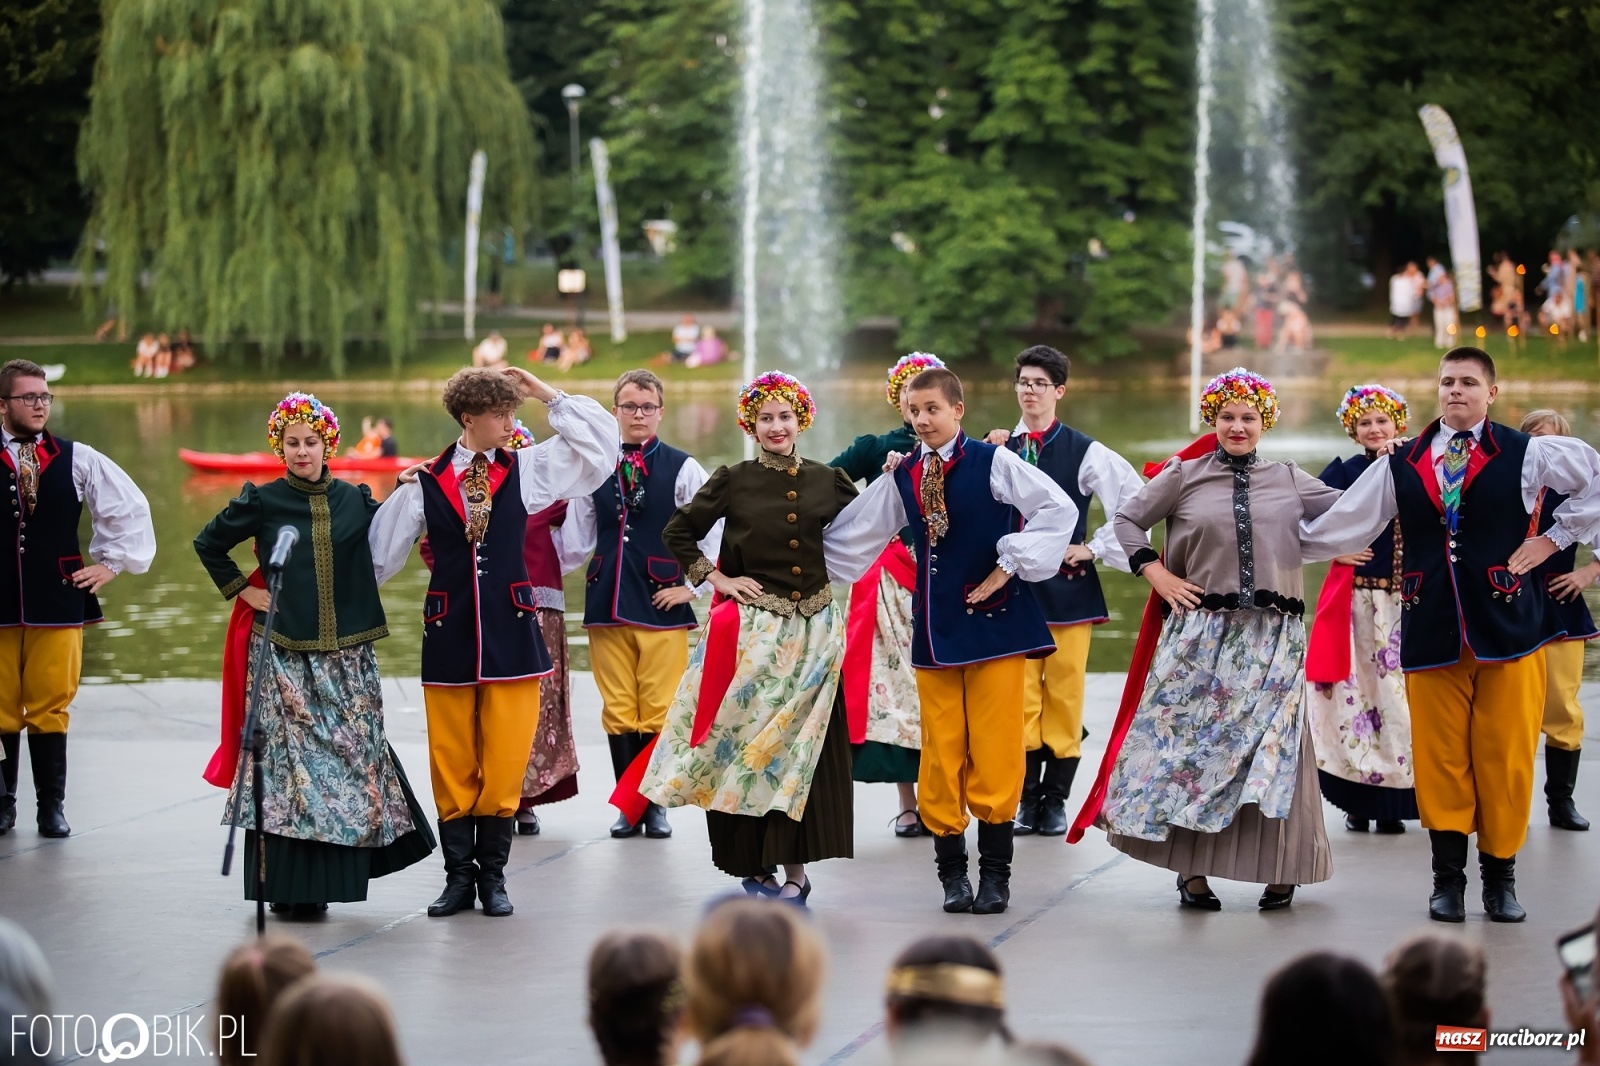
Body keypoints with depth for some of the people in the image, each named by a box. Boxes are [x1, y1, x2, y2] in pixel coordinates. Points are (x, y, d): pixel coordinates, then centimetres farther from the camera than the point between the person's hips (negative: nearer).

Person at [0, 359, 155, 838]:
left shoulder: (76, 459, 4)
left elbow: (130, 507, 13)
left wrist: (110, 563, 9)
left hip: (58, 601, 1)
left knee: (51, 705, 1)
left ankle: (52, 804, 10)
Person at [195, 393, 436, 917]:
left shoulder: (355, 501, 7)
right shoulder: (262, 501, 1)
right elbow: (208, 544, 12)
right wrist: (242, 591, 5)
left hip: (346, 656, 3)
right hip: (283, 653, -3)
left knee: (348, 757, 2)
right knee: (288, 758, -5)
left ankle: (325, 881, 13)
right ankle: (288, 887, -2)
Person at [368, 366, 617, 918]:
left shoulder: (525, 470, 4)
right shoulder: (426, 483, 2)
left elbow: (601, 445, 2)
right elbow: (380, 552, 8)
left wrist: (547, 394, 0)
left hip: (511, 633, 0)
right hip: (449, 635, 0)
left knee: (504, 763, 0)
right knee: (451, 763, 4)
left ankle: (493, 876, 12)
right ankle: (459, 877, 14)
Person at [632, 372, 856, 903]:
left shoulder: (827, 480, 7)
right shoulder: (733, 481, 1)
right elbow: (677, 533, 5)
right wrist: (716, 579, -1)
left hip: (814, 630, 2)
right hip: (753, 629, -2)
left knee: (803, 747, -1)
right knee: (747, 740, -3)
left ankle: (794, 865, 2)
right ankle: (755, 865, 4)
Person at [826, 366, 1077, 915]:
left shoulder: (993, 463, -6)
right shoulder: (901, 479, 8)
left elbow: (1059, 509, -12)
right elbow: (850, 537, 16)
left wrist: (1010, 566, -12)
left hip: (995, 620, -4)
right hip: (935, 625, 4)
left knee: (995, 747, -2)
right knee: (941, 750, 5)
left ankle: (995, 872, 7)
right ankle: (952, 871, 13)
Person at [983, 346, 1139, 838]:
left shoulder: (1084, 452, -1)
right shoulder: (999, 448, 7)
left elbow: (1137, 503, -3)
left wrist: (1094, 547, -5)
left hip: (1068, 586, -2)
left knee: (1065, 694, 2)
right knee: (1020, 695, 1)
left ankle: (1056, 798, 11)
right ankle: (1026, 797, 9)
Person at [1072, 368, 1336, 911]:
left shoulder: (1289, 480, 11)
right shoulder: (1184, 476, 5)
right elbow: (1127, 519, 10)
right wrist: (1157, 576, 1)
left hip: (1273, 638, 1)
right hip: (1201, 633, -1)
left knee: (1272, 747, 0)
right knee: (1193, 741, -1)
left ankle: (1279, 872, 8)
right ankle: (1192, 871, 7)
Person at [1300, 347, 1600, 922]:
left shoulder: (1525, 453, 5)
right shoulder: (1402, 465, 11)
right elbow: (1343, 525, 15)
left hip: (1508, 621, -2)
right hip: (1432, 630, 2)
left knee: (1505, 756, 0)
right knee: (1439, 757, 1)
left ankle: (1500, 878, 12)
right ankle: (1448, 879, 12)